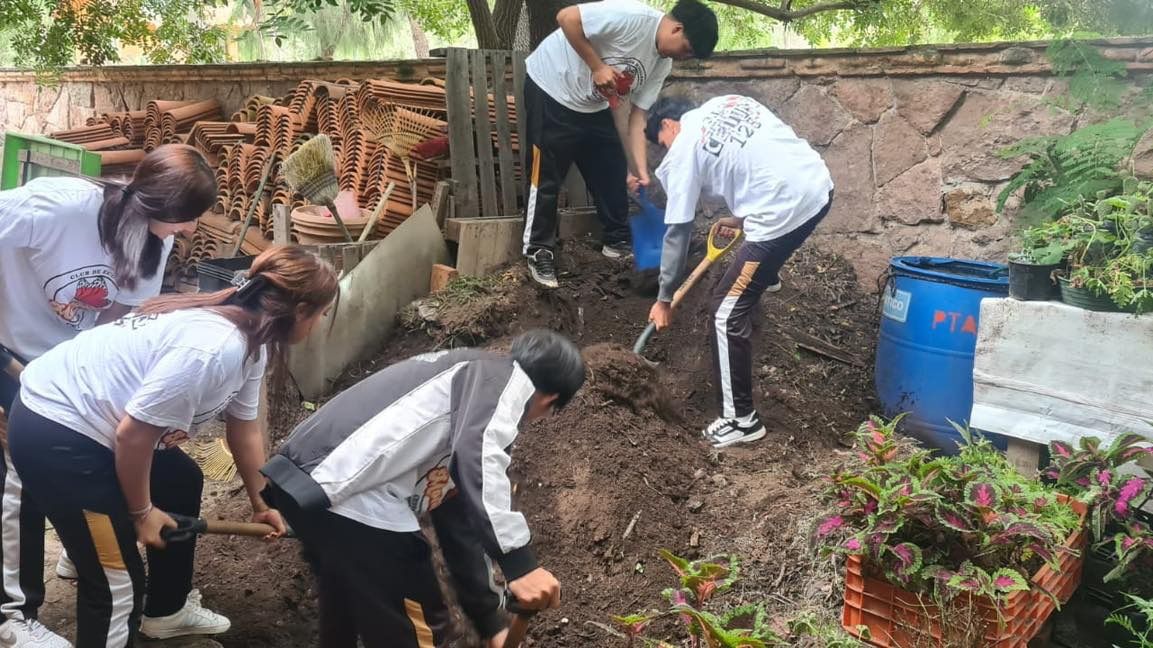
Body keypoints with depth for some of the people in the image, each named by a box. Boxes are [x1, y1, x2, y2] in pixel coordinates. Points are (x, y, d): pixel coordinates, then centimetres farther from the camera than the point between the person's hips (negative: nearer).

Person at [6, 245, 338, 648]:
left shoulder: (250, 338, 2)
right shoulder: (213, 349, -30)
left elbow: (244, 427, 14)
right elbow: (132, 434, -25)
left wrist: (261, 504, 22)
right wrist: (141, 512, -9)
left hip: (88, 417, 11)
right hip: (52, 433, -11)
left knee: (182, 484, 27)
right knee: (117, 581, -7)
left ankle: (167, 610, 44)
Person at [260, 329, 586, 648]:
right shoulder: (509, 379, 4)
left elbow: (457, 525, 32)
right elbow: (479, 454, -21)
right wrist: (519, 561, -24)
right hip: (351, 495, -10)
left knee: (348, 605, 36)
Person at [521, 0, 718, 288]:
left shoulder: (662, 64, -1)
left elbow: (636, 115, 0)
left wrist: (641, 170, -7)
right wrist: (598, 67, -27)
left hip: (593, 107, 8)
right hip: (551, 88, -8)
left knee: (613, 171, 9)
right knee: (546, 178, -5)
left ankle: (618, 242, 25)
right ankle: (539, 253, 8)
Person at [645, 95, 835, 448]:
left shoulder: (682, 153, 0)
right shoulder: (729, 101, 18)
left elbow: (677, 232, 2)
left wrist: (665, 299, 11)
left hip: (783, 212, -8)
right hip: (819, 185, 8)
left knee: (728, 314, 3)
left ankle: (740, 420, 9)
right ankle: (766, 274, 67)